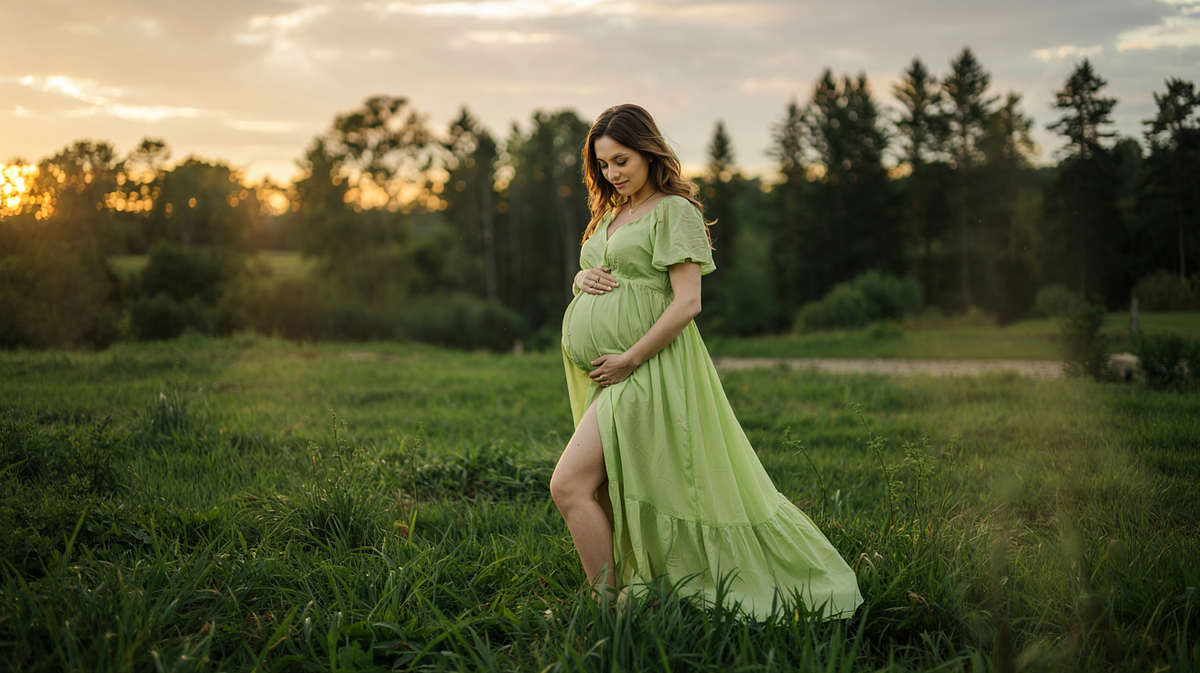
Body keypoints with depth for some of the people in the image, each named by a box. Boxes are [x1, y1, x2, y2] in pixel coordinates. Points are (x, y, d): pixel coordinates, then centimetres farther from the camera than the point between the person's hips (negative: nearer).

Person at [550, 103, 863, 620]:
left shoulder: (674, 211, -6)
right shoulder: (610, 214, 18)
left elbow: (687, 302, -13)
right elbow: (594, 277, 29)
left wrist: (629, 359, -17)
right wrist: (583, 279, 4)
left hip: (644, 370, -8)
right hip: (603, 372, 8)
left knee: (569, 484, -17)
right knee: (611, 492, 9)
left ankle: (607, 603, -7)